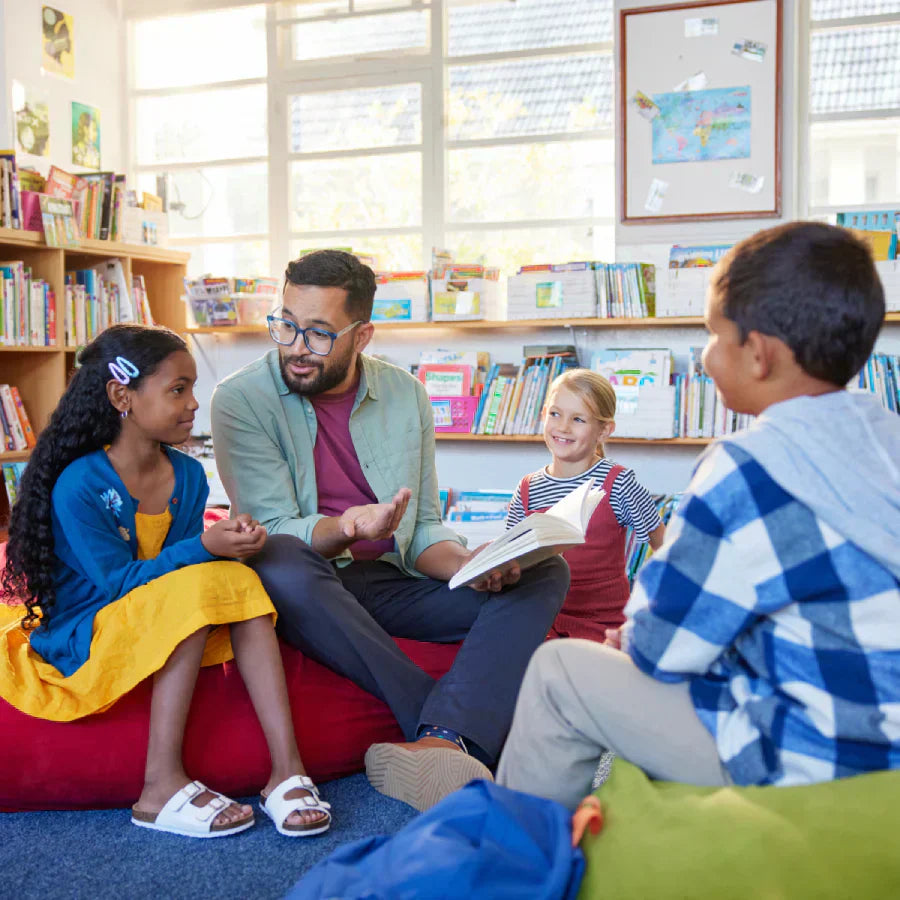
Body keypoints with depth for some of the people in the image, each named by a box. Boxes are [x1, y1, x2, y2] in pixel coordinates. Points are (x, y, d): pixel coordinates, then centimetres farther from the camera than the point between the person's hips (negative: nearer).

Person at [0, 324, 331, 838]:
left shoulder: (188, 475, 3)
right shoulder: (78, 485, -17)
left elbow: (185, 559, 6)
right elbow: (118, 581, -19)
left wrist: (230, 544, -15)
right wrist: (203, 548, -28)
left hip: (166, 631, 6)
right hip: (81, 638, -6)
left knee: (240, 580, -21)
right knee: (197, 588, -30)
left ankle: (287, 769, -28)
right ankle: (163, 786, -28)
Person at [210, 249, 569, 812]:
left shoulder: (405, 396, 6)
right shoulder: (242, 399, -6)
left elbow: (423, 528, 9)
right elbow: (273, 532, -14)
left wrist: (468, 566, -14)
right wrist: (346, 528, -35)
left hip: (393, 586, 4)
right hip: (307, 595, -4)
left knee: (544, 572, -15)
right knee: (278, 562, -39)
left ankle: (439, 741, -40)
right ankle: (458, 741, -31)